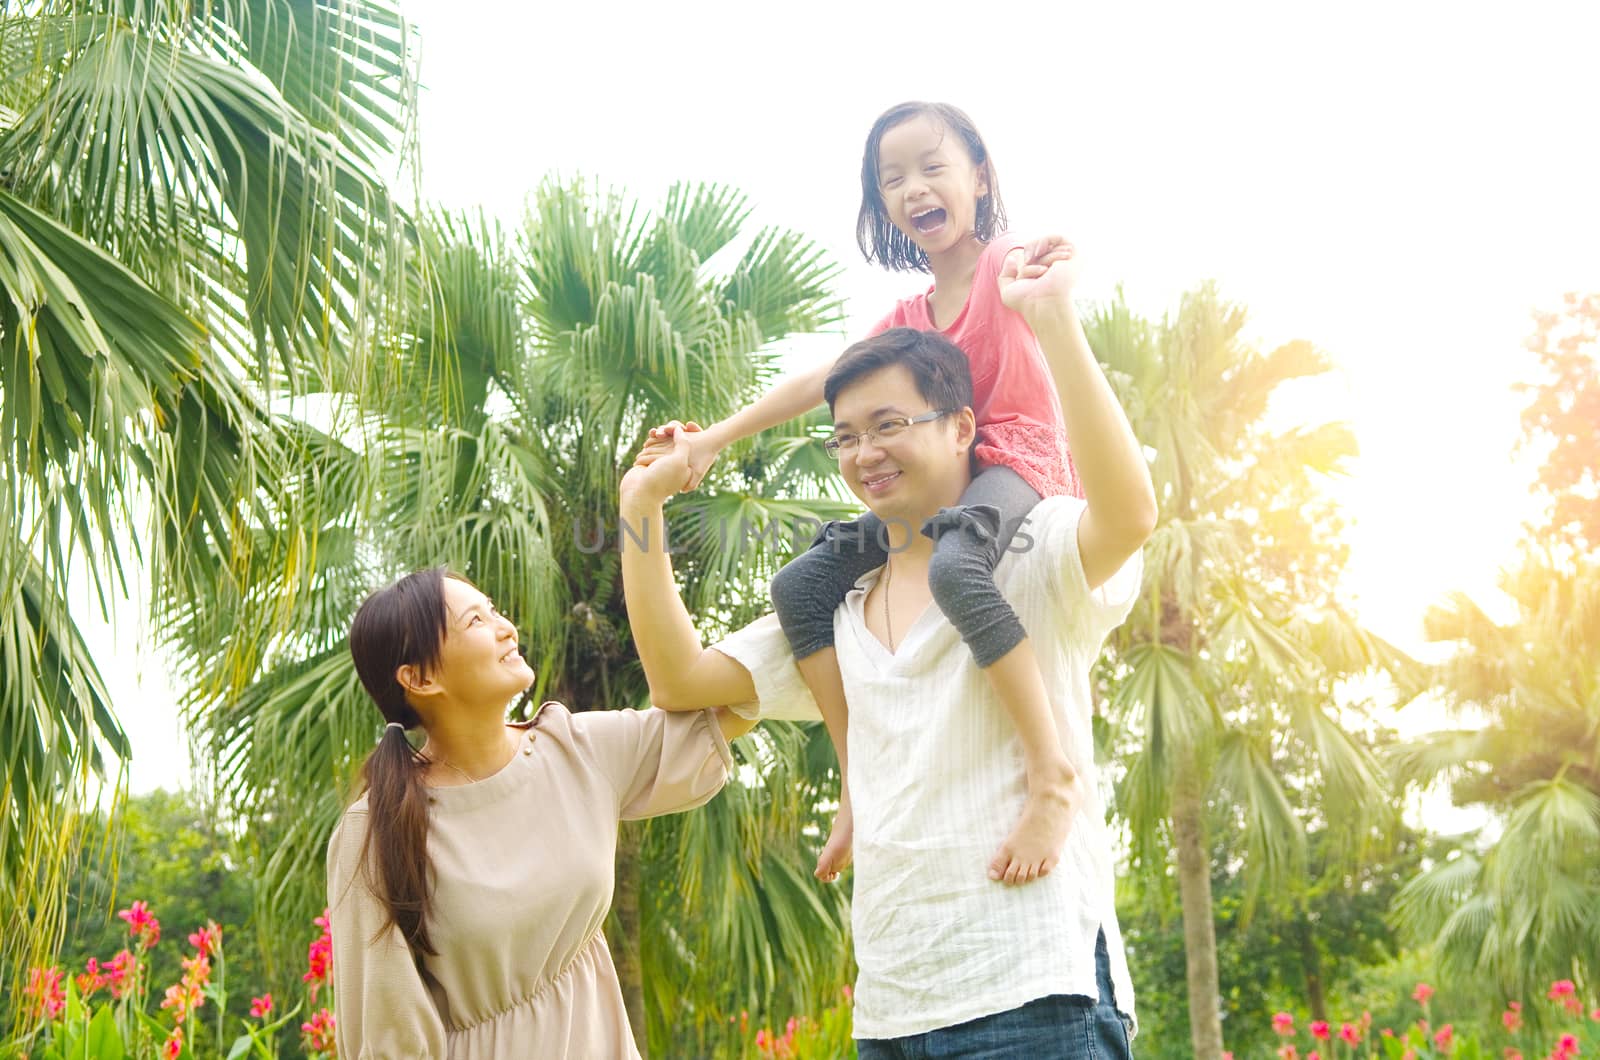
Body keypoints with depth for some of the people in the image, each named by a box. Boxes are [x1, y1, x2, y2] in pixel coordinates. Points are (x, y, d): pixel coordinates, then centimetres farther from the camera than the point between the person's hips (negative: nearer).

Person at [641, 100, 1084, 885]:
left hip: (1017, 462, -8)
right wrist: (714, 438, 13)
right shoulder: (908, 318, 20)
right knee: (801, 586, -5)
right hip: (941, 480, 8)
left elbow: (1043, 276, -23)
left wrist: (1052, 271, -48)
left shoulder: (1006, 267, 0)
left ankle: (1052, 776, -38)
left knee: (954, 565, -41)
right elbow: (820, 381, 18)